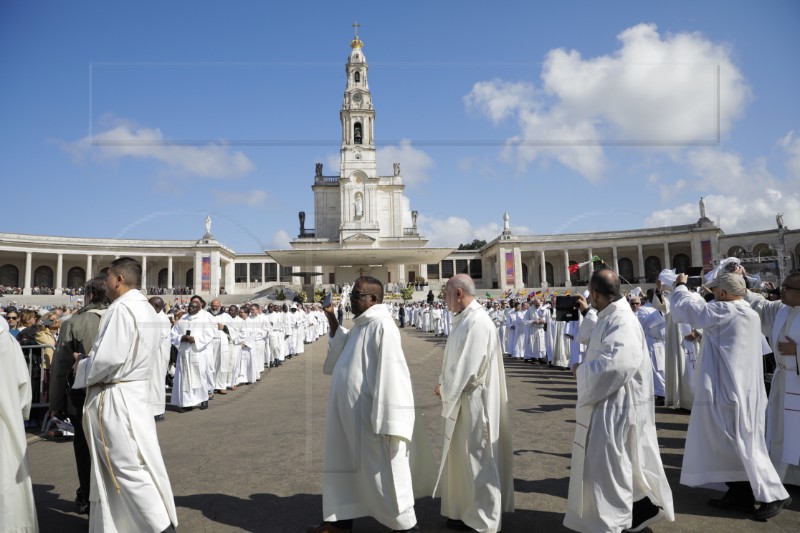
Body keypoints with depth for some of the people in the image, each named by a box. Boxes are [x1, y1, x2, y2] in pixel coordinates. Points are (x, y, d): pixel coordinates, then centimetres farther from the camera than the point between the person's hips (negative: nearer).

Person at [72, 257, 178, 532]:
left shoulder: (121, 308, -19)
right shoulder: (145, 308, 11)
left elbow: (108, 358, -24)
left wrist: (82, 366, -5)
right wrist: (90, 359, 14)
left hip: (115, 397, -9)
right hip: (134, 390, 9)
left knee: (129, 467, -2)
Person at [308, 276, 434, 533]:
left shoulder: (382, 325, -19)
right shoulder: (361, 325, 10)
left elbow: (390, 372, -23)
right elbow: (342, 349, 29)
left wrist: (387, 421, -24)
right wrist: (331, 319, 15)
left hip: (370, 414, -10)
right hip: (350, 413, 10)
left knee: (381, 470, 4)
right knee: (345, 464, 19)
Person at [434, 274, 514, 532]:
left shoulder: (476, 322, -23)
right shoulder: (466, 319, 9)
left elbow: (469, 368, -24)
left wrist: (445, 389, -11)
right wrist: (446, 386, 6)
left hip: (473, 402, -10)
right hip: (463, 398, 10)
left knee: (475, 458, 4)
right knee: (464, 457, 19)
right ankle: (469, 509, 34)